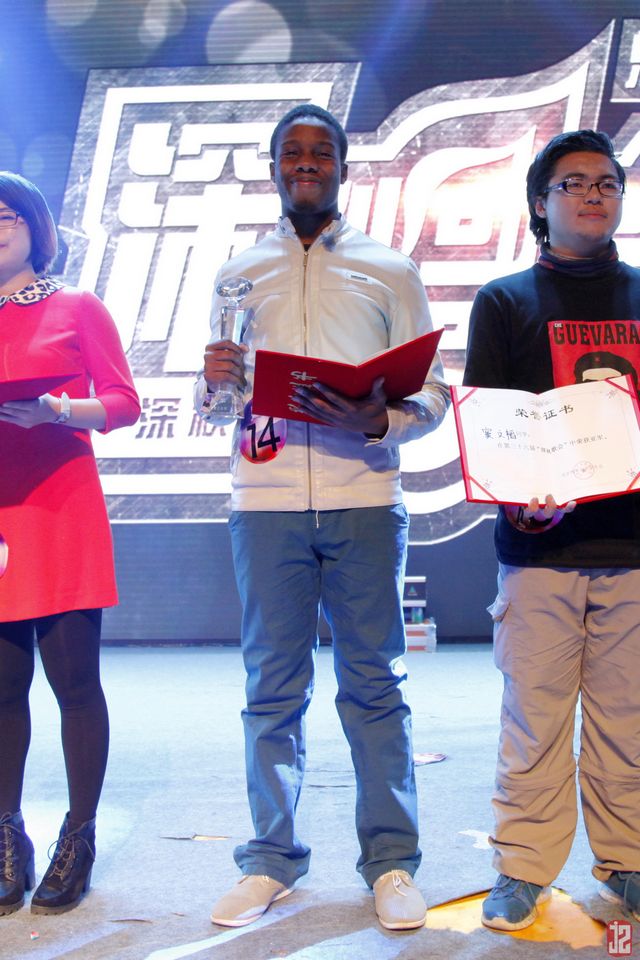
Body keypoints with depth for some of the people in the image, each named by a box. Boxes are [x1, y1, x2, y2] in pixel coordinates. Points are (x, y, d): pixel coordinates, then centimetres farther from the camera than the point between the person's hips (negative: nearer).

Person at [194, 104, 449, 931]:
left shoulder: (390, 272, 12)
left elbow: (431, 394, 6)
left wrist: (378, 421, -14)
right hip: (265, 500, 1)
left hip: (362, 499, -1)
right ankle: (270, 859, 13)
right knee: (272, 687, 3)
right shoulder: (239, 274, 16)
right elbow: (208, 406, 16)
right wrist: (215, 382, -7)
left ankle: (391, 861, 10)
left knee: (372, 683, 2)